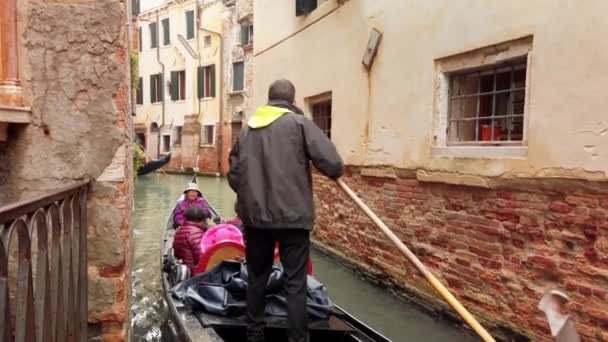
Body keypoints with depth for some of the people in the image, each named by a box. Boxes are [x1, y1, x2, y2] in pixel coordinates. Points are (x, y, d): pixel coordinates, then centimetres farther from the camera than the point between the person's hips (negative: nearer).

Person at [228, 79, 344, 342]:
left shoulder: (246, 130, 10)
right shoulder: (299, 123, -5)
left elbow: (233, 175, 12)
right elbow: (332, 164, -13)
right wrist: (335, 172, 9)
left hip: (254, 216, 5)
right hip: (292, 215, -4)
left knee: (256, 278, 18)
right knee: (295, 283, 3)